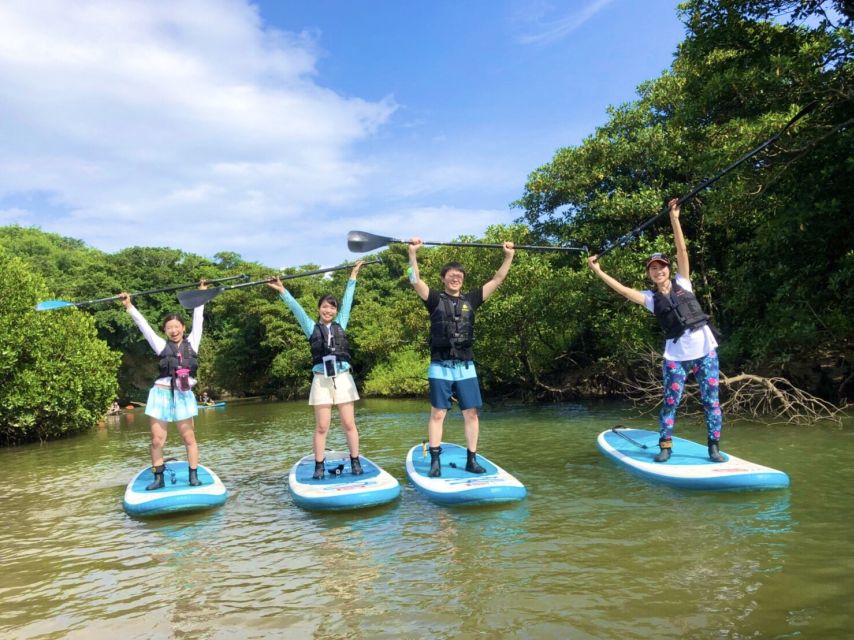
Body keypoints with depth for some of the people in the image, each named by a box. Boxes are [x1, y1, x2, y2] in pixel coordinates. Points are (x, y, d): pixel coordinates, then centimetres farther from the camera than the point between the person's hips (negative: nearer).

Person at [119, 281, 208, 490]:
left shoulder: (192, 343, 6)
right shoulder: (162, 345, 4)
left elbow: (197, 319, 9)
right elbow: (143, 326, 1)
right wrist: (129, 306, -3)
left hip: (184, 396, 0)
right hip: (161, 395, 0)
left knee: (189, 438, 5)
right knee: (157, 440, 2)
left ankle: (194, 476, 13)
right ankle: (159, 479, 13)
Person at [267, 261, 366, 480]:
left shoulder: (340, 325, 10)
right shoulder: (312, 328, 8)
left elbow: (347, 300, 11)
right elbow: (296, 309, 4)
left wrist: (353, 276, 13)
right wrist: (282, 291, -1)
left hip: (343, 379, 1)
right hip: (322, 381, -1)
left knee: (349, 424, 2)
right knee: (321, 427, 2)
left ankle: (355, 462, 10)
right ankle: (319, 466, 8)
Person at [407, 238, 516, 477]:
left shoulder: (471, 300, 11)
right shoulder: (435, 299, 4)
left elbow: (497, 280, 10)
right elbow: (415, 281, -10)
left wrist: (509, 256, 4)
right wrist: (413, 253, -19)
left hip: (466, 367, 3)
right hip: (440, 367, -3)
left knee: (471, 414, 4)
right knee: (437, 414, 0)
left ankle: (471, 460, 14)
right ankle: (435, 461, 7)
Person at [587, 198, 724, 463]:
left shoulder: (682, 283, 6)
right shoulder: (651, 298, 7)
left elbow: (682, 250, -2)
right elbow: (623, 289, -3)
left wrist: (674, 218, -8)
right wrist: (598, 271, -9)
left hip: (705, 349, 0)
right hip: (675, 356, 0)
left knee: (711, 400, 2)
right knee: (670, 401, 0)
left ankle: (714, 447, 12)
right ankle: (665, 446, 12)